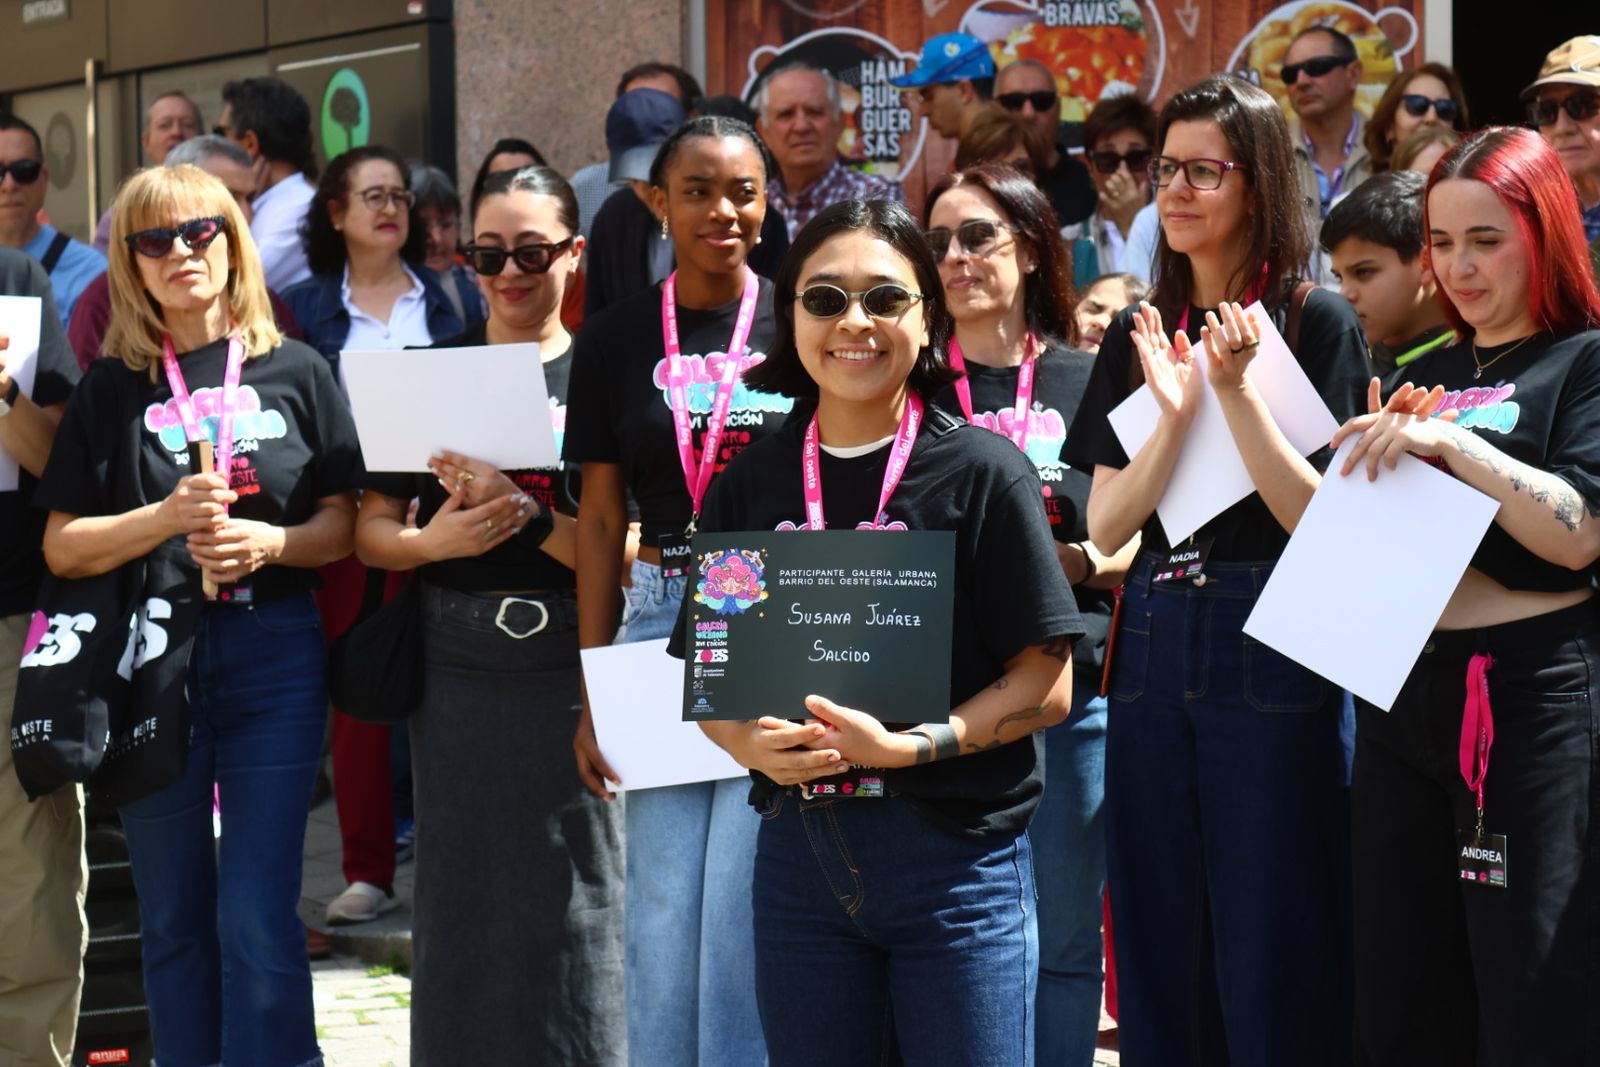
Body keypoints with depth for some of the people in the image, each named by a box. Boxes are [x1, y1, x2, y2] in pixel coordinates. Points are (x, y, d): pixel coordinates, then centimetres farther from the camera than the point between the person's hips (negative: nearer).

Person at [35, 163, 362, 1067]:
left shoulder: (297, 372, 4)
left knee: (259, 919, -5)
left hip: (273, 657, -1)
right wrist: (170, 518, -15)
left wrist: (268, 543, -15)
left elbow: (342, 524, 5)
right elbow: (64, 547, 1)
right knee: (175, 921, 9)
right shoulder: (112, 390, 5)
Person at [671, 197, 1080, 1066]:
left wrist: (905, 747, -19)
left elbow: (1045, 685, -7)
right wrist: (753, 745, -10)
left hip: (955, 857, -3)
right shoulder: (750, 483, 6)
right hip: (799, 855, 3)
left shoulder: (982, 472, -5)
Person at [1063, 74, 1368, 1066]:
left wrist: (1238, 390, -19)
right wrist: (1176, 412, -12)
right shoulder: (1139, 335, 10)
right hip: (1154, 644, 5)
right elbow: (1105, 526, 2)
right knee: (1163, 954, 11)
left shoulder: (1318, 322, -4)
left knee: (1274, 951, 0)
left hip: (1274, 651, -5)